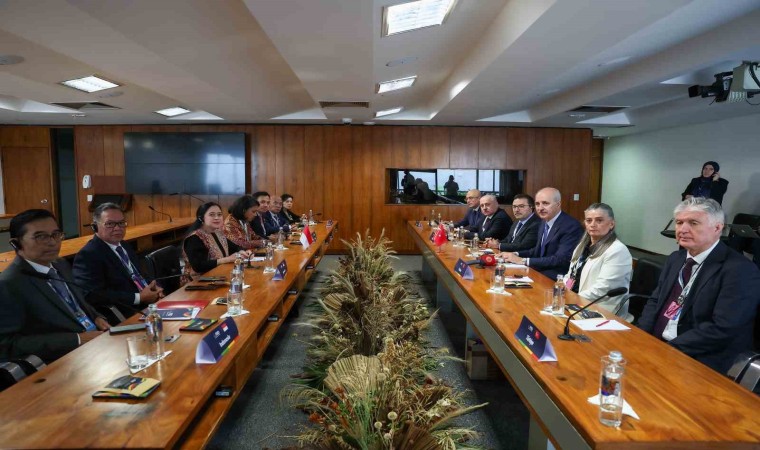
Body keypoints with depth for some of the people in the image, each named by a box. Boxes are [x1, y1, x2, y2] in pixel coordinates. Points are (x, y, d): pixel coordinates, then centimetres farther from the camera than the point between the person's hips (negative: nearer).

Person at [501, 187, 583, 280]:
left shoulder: (571, 226, -16)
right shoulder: (544, 222, 11)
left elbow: (561, 259, -24)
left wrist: (523, 261, -23)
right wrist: (516, 254, -1)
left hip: (556, 279, -7)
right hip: (539, 272, 8)